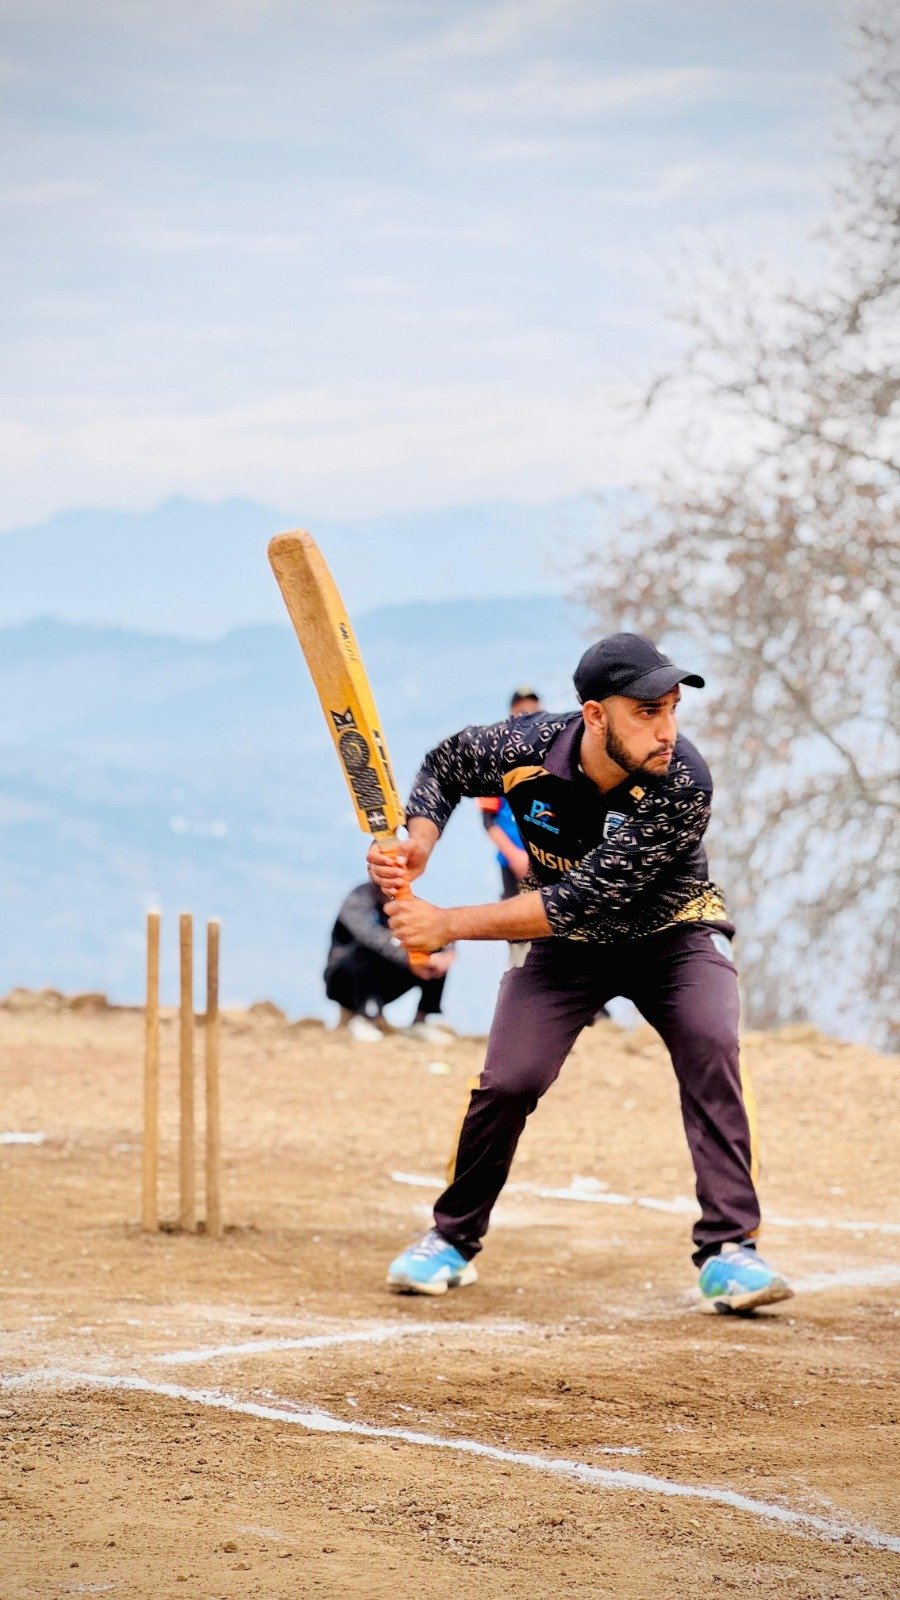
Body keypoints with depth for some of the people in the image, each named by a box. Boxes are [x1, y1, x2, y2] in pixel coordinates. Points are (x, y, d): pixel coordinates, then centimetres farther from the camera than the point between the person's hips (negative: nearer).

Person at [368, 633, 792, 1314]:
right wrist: (418, 845, -20)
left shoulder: (682, 784, -34)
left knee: (710, 1046, -27)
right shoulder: (526, 748, -25)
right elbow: (445, 765, 0)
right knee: (508, 1080, -12)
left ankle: (730, 1250, -23)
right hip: (569, 945, 2)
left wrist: (449, 925, -34)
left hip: (672, 932, -2)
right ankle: (453, 1240, 12)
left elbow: (584, 901, -35)